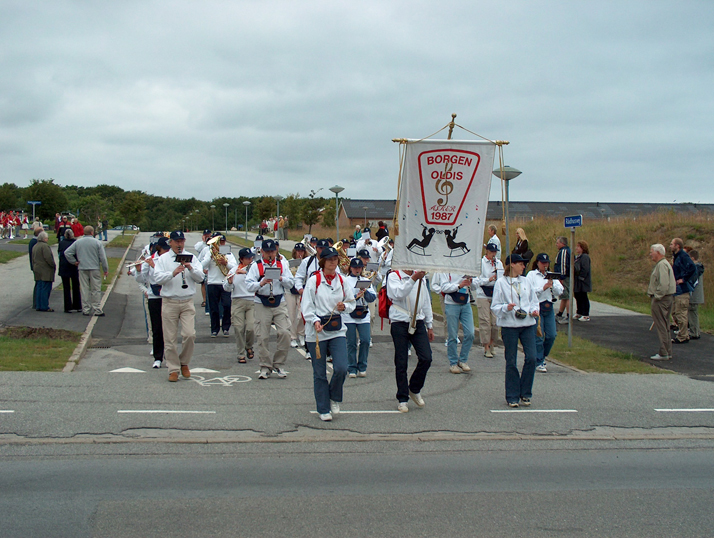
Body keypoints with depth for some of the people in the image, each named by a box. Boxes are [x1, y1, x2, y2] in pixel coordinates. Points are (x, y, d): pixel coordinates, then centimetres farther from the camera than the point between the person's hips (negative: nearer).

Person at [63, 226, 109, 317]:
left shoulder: (77, 242, 4)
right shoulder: (97, 242, -5)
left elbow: (67, 253, 1)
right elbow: (103, 257, -4)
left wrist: (74, 262, 9)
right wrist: (106, 270, 3)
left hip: (82, 269, 3)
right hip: (94, 269, -3)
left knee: (84, 290, 7)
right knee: (96, 290, 2)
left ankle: (85, 310, 9)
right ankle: (97, 310, 1)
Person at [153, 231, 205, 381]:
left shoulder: (191, 257, 11)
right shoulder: (163, 259, 6)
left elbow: (200, 278, 2)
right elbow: (158, 278, -8)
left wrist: (190, 268, -15)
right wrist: (173, 273, -22)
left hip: (187, 302, 1)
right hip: (169, 302, -1)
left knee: (189, 334, -10)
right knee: (170, 338, 2)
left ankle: (184, 363, 12)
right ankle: (173, 369, 12)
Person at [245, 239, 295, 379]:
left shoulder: (282, 265, 11)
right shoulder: (256, 266, 3)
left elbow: (290, 284, 4)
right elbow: (248, 285, -7)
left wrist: (281, 278, -14)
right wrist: (261, 283, -24)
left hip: (280, 304, 1)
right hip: (261, 305, -1)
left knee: (285, 333, -10)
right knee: (262, 337, -1)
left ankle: (279, 365, 6)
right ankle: (265, 367, 11)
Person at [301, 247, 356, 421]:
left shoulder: (342, 281, 7)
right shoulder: (313, 280, -4)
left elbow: (352, 303, 15)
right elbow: (306, 306, -7)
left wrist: (344, 306, -8)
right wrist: (315, 321, -22)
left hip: (337, 330, 3)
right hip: (316, 332, -2)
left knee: (341, 368, -11)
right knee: (319, 373, 4)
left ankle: (335, 399, 16)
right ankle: (323, 409, 17)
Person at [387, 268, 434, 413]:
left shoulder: (420, 277, 14)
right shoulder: (393, 276, -2)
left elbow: (426, 302, 20)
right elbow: (398, 294, -22)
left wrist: (430, 325, 19)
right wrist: (413, 279, -29)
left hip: (418, 322, 4)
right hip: (399, 324, -4)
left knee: (426, 358, -6)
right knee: (401, 363, 0)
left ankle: (415, 389, 17)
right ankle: (402, 398, 12)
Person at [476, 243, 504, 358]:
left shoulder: (499, 263, 13)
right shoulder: (480, 262, -1)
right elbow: (477, 280, -7)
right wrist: (489, 279, -16)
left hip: (496, 294, 4)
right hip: (483, 294, -4)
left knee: (496, 320, -2)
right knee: (485, 320, -5)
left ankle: (491, 345, 14)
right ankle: (486, 348, -1)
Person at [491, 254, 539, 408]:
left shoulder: (526, 282, 13)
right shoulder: (501, 283, -1)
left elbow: (534, 301, 19)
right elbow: (495, 306, -2)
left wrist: (535, 310, -1)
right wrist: (506, 308, -21)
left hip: (528, 324, 4)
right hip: (509, 325, -4)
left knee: (531, 358, -7)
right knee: (511, 362, 1)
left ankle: (525, 394, 9)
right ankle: (512, 397, 12)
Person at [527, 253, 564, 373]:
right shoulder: (531, 275, -1)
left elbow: (560, 291, 8)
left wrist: (552, 284, -9)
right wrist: (543, 288, -16)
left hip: (549, 308, 5)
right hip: (536, 307, -5)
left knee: (552, 335, 1)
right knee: (539, 336, -5)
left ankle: (543, 355, 25)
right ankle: (539, 363, 4)